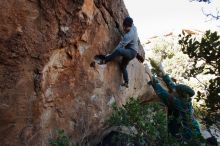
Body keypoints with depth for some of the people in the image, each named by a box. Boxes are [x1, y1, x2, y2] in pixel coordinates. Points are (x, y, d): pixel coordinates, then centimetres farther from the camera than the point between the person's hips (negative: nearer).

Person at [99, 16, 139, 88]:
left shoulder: (129, 35, -26)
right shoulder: (134, 28, 0)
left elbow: (121, 45, -28)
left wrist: (111, 54, -27)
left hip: (131, 52, -11)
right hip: (130, 52, 11)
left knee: (118, 50, -39)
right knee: (123, 66, 15)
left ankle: (104, 60, -28)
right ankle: (126, 82, 23)